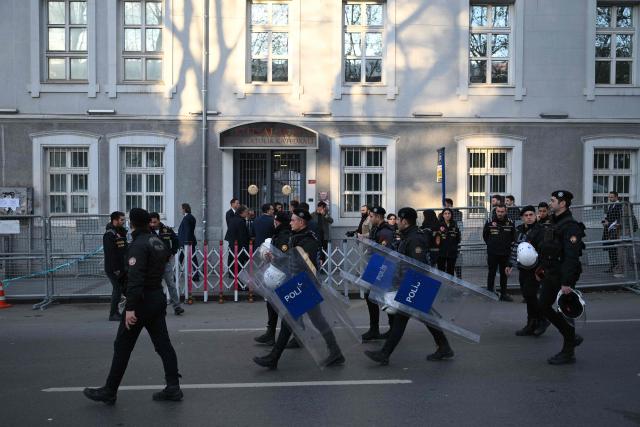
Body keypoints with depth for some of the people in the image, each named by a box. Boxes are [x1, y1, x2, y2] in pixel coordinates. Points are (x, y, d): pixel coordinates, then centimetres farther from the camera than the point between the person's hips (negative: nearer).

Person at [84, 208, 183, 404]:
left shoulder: (138, 245, -16)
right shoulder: (158, 242, 11)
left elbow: (135, 279, -24)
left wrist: (130, 308, -25)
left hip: (142, 300, -8)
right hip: (158, 297, 9)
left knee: (122, 346, 3)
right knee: (163, 344, 10)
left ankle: (109, 391, 13)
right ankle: (173, 387, 10)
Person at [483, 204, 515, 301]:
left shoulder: (510, 223, -1)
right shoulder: (489, 222, -6)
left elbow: (513, 236, 14)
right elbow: (484, 235, 8)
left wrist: (507, 245, 7)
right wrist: (490, 244, 7)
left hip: (505, 253, 2)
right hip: (492, 253, -2)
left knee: (504, 274, 9)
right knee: (491, 274, 5)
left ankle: (503, 294, 18)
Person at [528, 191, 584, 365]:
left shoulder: (570, 226, -17)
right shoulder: (552, 224, 13)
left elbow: (571, 257, -25)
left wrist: (567, 282, -29)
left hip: (563, 276, -10)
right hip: (550, 275, 10)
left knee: (564, 311, -1)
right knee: (543, 306, 12)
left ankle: (568, 353, 14)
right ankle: (572, 337, 25)